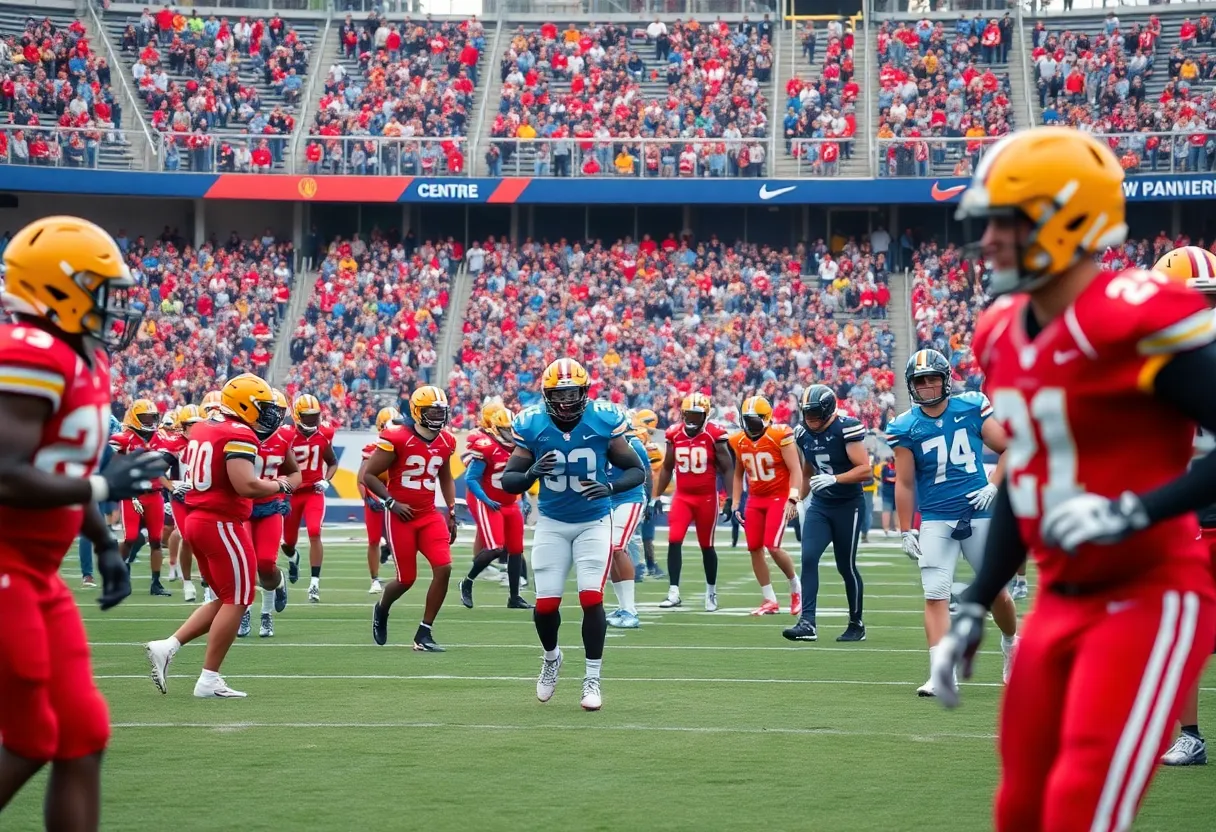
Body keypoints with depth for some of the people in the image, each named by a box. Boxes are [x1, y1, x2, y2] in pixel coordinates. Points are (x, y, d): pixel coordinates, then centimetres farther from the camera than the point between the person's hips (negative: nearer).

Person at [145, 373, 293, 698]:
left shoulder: (203, 429, 13)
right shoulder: (238, 435, -15)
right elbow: (245, 485, -25)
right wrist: (280, 486, -9)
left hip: (197, 519, 9)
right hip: (222, 523, -9)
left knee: (225, 599, 18)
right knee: (236, 602, 1)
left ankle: (167, 647, 8)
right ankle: (209, 680, 1)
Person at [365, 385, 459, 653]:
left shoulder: (446, 442, 5)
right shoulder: (396, 439, -14)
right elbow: (368, 475, -10)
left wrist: (451, 513, 15)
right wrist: (392, 502, -16)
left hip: (429, 515, 5)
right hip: (401, 516, -5)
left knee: (443, 569, -12)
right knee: (406, 579, -1)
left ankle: (423, 635, -2)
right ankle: (381, 610, 36)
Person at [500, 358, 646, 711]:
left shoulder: (604, 421, -14)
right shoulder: (532, 425, -11)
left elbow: (637, 471, -6)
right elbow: (508, 481, -6)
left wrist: (611, 487, -27)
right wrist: (531, 474, -28)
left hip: (594, 522, -1)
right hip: (552, 523, 1)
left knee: (591, 599, -13)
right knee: (545, 603, -3)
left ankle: (592, 679, 1)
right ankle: (551, 657, 29)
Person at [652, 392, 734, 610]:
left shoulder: (714, 435, -9)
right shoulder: (674, 435, 2)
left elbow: (728, 469, -5)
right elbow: (667, 468, 14)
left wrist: (730, 500, -9)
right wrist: (657, 496, 11)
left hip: (707, 498, -3)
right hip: (682, 497, 3)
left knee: (707, 546, 8)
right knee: (674, 541, -11)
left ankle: (711, 593, 25)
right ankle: (673, 592, -7)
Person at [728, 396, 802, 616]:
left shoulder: (780, 436, -15)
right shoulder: (739, 441, 3)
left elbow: (795, 470, -14)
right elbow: (738, 474, 16)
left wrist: (793, 499, -22)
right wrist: (735, 504, 11)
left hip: (779, 498, -6)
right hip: (755, 499, 6)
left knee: (773, 547, -15)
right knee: (755, 548, 3)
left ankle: (795, 587, 9)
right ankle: (770, 600, 12)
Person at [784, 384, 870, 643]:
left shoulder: (846, 429, -17)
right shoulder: (803, 434, 4)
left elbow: (865, 470, -20)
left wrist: (834, 479, -31)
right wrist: (801, 501, 18)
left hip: (848, 505, -5)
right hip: (819, 504, 5)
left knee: (846, 566, 2)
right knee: (808, 557, -12)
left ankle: (857, 624, 19)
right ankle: (807, 622, -15)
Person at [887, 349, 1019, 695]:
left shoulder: (972, 408, -3)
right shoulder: (906, 427, -4)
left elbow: (1008, 449, 4)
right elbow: (905, 484, 1)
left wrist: (994, 486, -9)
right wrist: (906, 531, -1)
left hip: (979, 512, 1)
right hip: (935, 520, -1)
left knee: (996, 590, 12)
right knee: (935, 596, -10)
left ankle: (1011, 646, 39)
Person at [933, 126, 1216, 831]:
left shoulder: (1136, 321, -19)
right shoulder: (1004, 336, 7)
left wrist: (1133, 512, -28)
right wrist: (974, 611, 17)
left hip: (1149, 601, -8)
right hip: (1060, 604, 8)